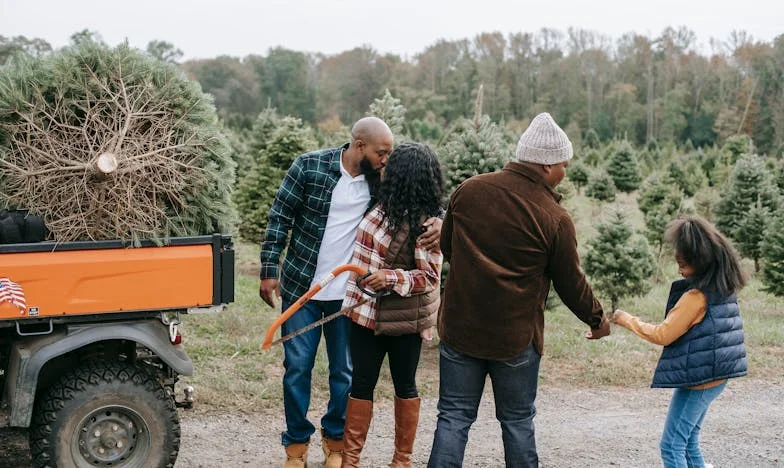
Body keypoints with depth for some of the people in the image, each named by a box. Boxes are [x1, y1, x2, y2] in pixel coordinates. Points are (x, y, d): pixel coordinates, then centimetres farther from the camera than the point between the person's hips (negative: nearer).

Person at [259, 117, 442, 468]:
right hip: (301, 286, -2)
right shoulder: (309, 166, -8)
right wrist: (269, 269, -7)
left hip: (349, 293, 2)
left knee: (345, 372, 9)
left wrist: (437, 221, -20)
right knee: (297, 367, 6)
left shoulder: (381, 180, -2)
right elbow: (280, 217, -3)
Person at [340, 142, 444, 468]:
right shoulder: (384, 209, 2)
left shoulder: (424, 224, -20)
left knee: (404, 386, 10)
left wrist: (391, 278, -30)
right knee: (362, 384, 11)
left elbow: (429, 277, -19)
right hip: (369, 312, 7)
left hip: (402, 317, -7)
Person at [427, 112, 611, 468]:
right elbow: (571, 283, -3)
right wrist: (597, 320, 15)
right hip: (516, 337, -2)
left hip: (459, 327, 3)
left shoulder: (468, 190, -3)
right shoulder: (555, 219, -13)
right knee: (517, 420, 14)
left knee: (454, 416, 9)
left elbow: (445, 247, 11)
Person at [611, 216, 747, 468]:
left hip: (697, 381, -9)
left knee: (672, 446, -3)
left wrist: (628, 320, -4)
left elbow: (663, 335, -15)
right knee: (688, 443, 17)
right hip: (713, 378, 9)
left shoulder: (696, 296, -20)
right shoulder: (723, 290, 7)